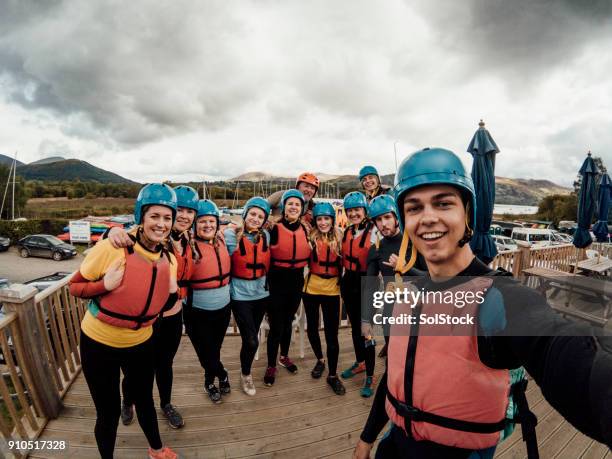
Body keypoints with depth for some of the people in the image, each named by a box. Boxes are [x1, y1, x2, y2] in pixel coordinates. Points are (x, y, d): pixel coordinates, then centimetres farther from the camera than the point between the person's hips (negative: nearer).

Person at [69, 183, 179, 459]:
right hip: (99, 344, -4)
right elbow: (74, 287, -10)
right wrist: (105, 285, -29)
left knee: (145, 399, 24)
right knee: (108, 412, 11)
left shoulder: (169, 259, -8)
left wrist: (173, 293, -16)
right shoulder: (110, 248, -24)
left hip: (140, 344, 4)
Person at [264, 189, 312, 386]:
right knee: (276, 326, 2)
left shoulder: (305, 230, 1)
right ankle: (271, 366, 23)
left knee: (288, 321, 21)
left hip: (296, 282, 5)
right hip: (277, 282, -4)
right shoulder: (274, 229, -14)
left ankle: (284, 356, 42)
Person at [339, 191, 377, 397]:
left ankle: (370, 376, 15)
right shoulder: (346, 232, 8)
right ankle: (360, 362, 40)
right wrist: (342, 280, 18)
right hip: (349, 282, 7)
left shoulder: (374, 231, -13)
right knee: (355, 326, 19)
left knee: (366, 329, -1)